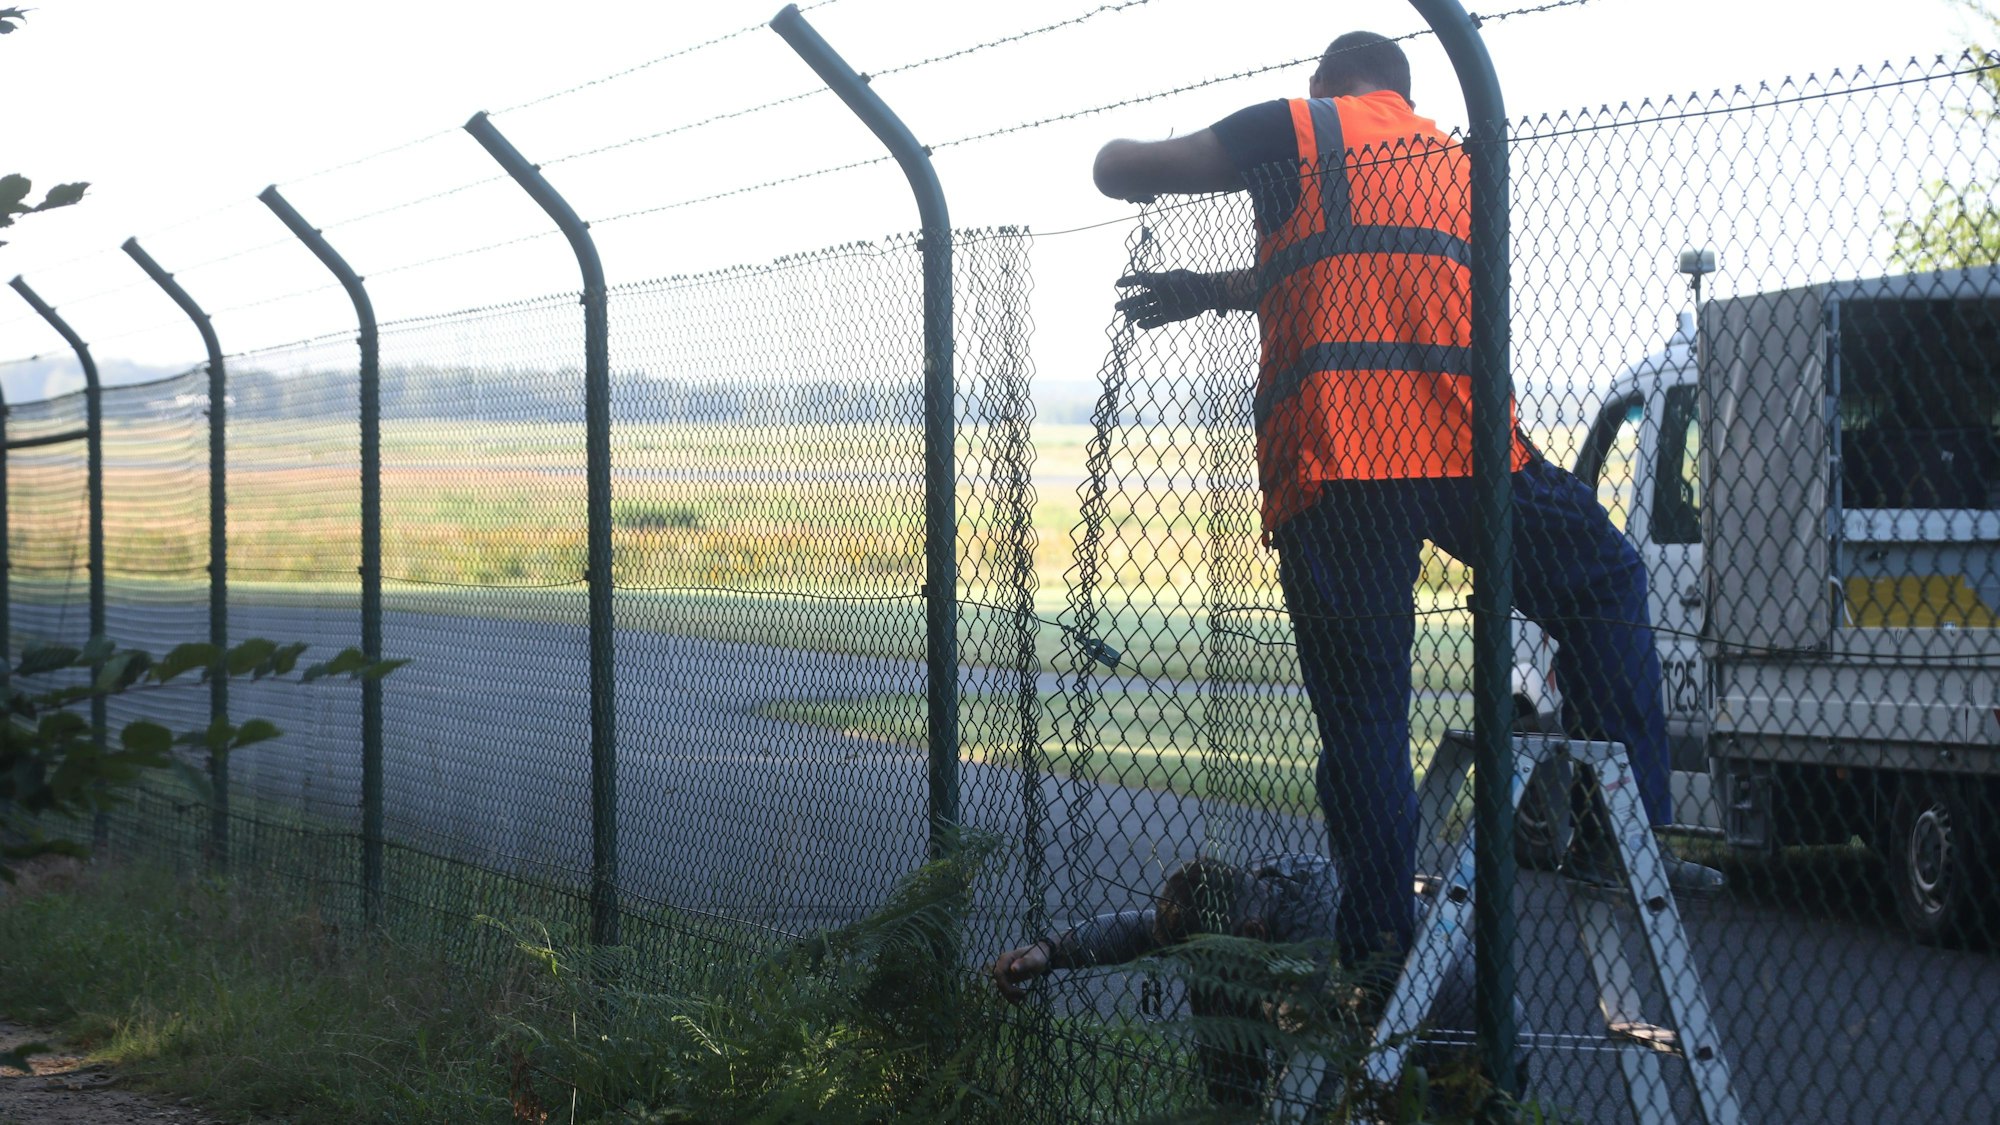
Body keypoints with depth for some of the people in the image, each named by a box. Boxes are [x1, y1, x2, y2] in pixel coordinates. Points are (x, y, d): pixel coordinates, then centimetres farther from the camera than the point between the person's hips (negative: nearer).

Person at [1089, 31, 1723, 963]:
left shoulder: (1297, 131, 14)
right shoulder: (1454, 163, 29)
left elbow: (1119, 172, 13)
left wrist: (1125, 152, 37)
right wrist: (1209, 291, 45)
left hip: (1324, 463, -2)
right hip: (1463, 446, 2)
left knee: (1361, 717, 4)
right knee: (1603, 590, 21)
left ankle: (1377, 950, 2)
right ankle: (1622, 832, 10)